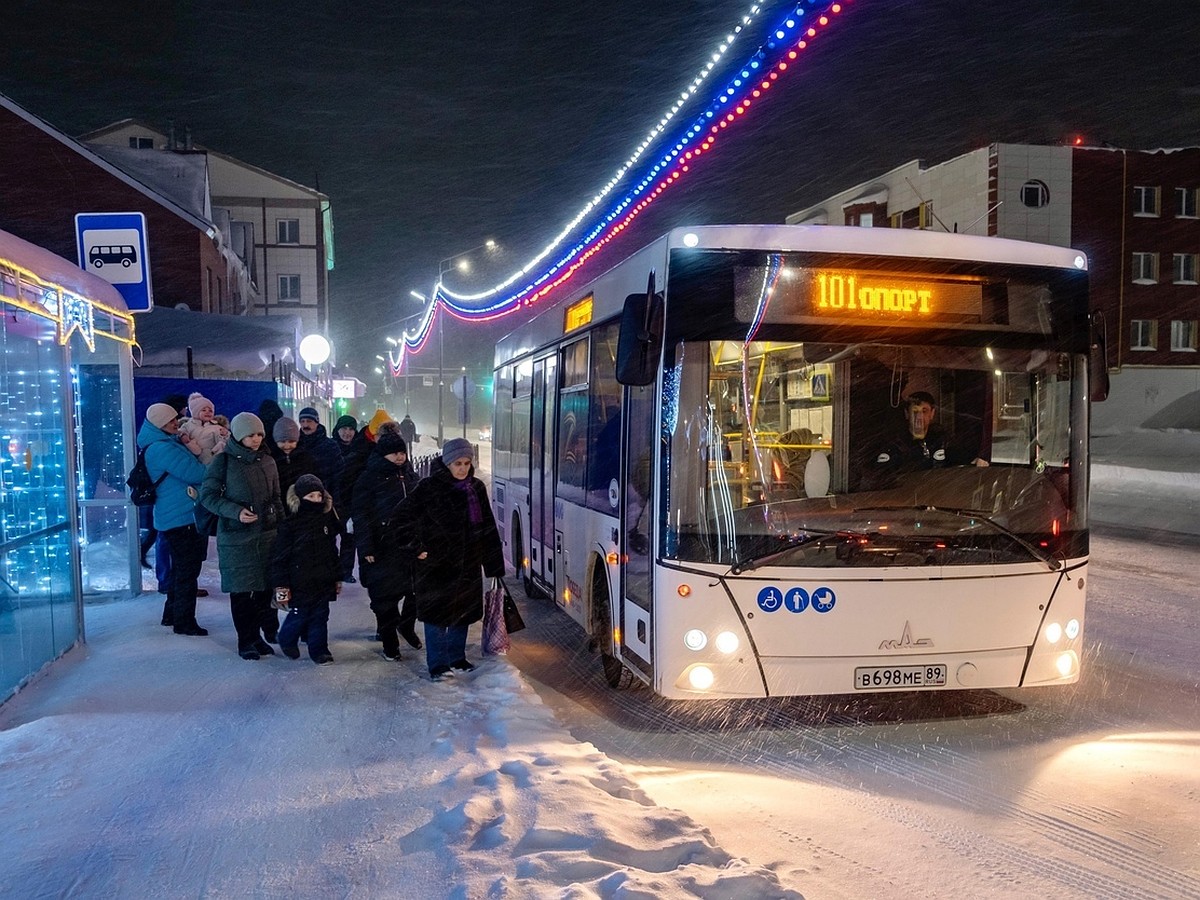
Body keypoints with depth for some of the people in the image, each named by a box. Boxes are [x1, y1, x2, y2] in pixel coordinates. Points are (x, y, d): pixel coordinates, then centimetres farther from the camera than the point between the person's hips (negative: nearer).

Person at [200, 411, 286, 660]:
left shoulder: (267, 461, 10)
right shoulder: (223, 461, -4)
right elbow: (208, 495, -5)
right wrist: (235, 511, -18)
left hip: (267, 534, 4)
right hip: (236, 536, -4)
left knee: (266, 586, 4)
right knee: (241, 590, 1)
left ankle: (262, 635, 18)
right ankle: (246, 641, 12)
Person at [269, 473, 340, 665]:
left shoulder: (327, 520, 6)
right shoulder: (290, 525, -10)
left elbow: (333, 552, 15)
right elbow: (279, 557, -9)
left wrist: (337, 578, 16)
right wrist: (281, 585, -11)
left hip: (324, 581, 4)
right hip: (300, 583, -4)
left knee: (320, 616, 8)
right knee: (299, 615, 5)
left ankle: (319, 650, 18)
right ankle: (287, 641, 31)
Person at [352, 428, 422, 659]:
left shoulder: (410, 475, 10)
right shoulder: (369, 478, -7)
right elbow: (361, 515, -9)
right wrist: (366, 548, -14)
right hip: (383, 548, -5)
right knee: (385, 596, 2)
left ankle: (406, 626, 34)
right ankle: (389, 642, 17)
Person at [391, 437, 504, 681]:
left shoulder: (477, 488, 6)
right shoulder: (429, 487, -10)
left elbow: (488, 528, 9)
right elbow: (401, 516, -8)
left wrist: (494, 565, 7)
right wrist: (417, 546, -11)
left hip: (467, 564, 5)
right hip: (435, 564, -5)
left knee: (463, 612, 14)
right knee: (436, 614, 2)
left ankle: (456, 658, 29)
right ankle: (437, 664, 12)